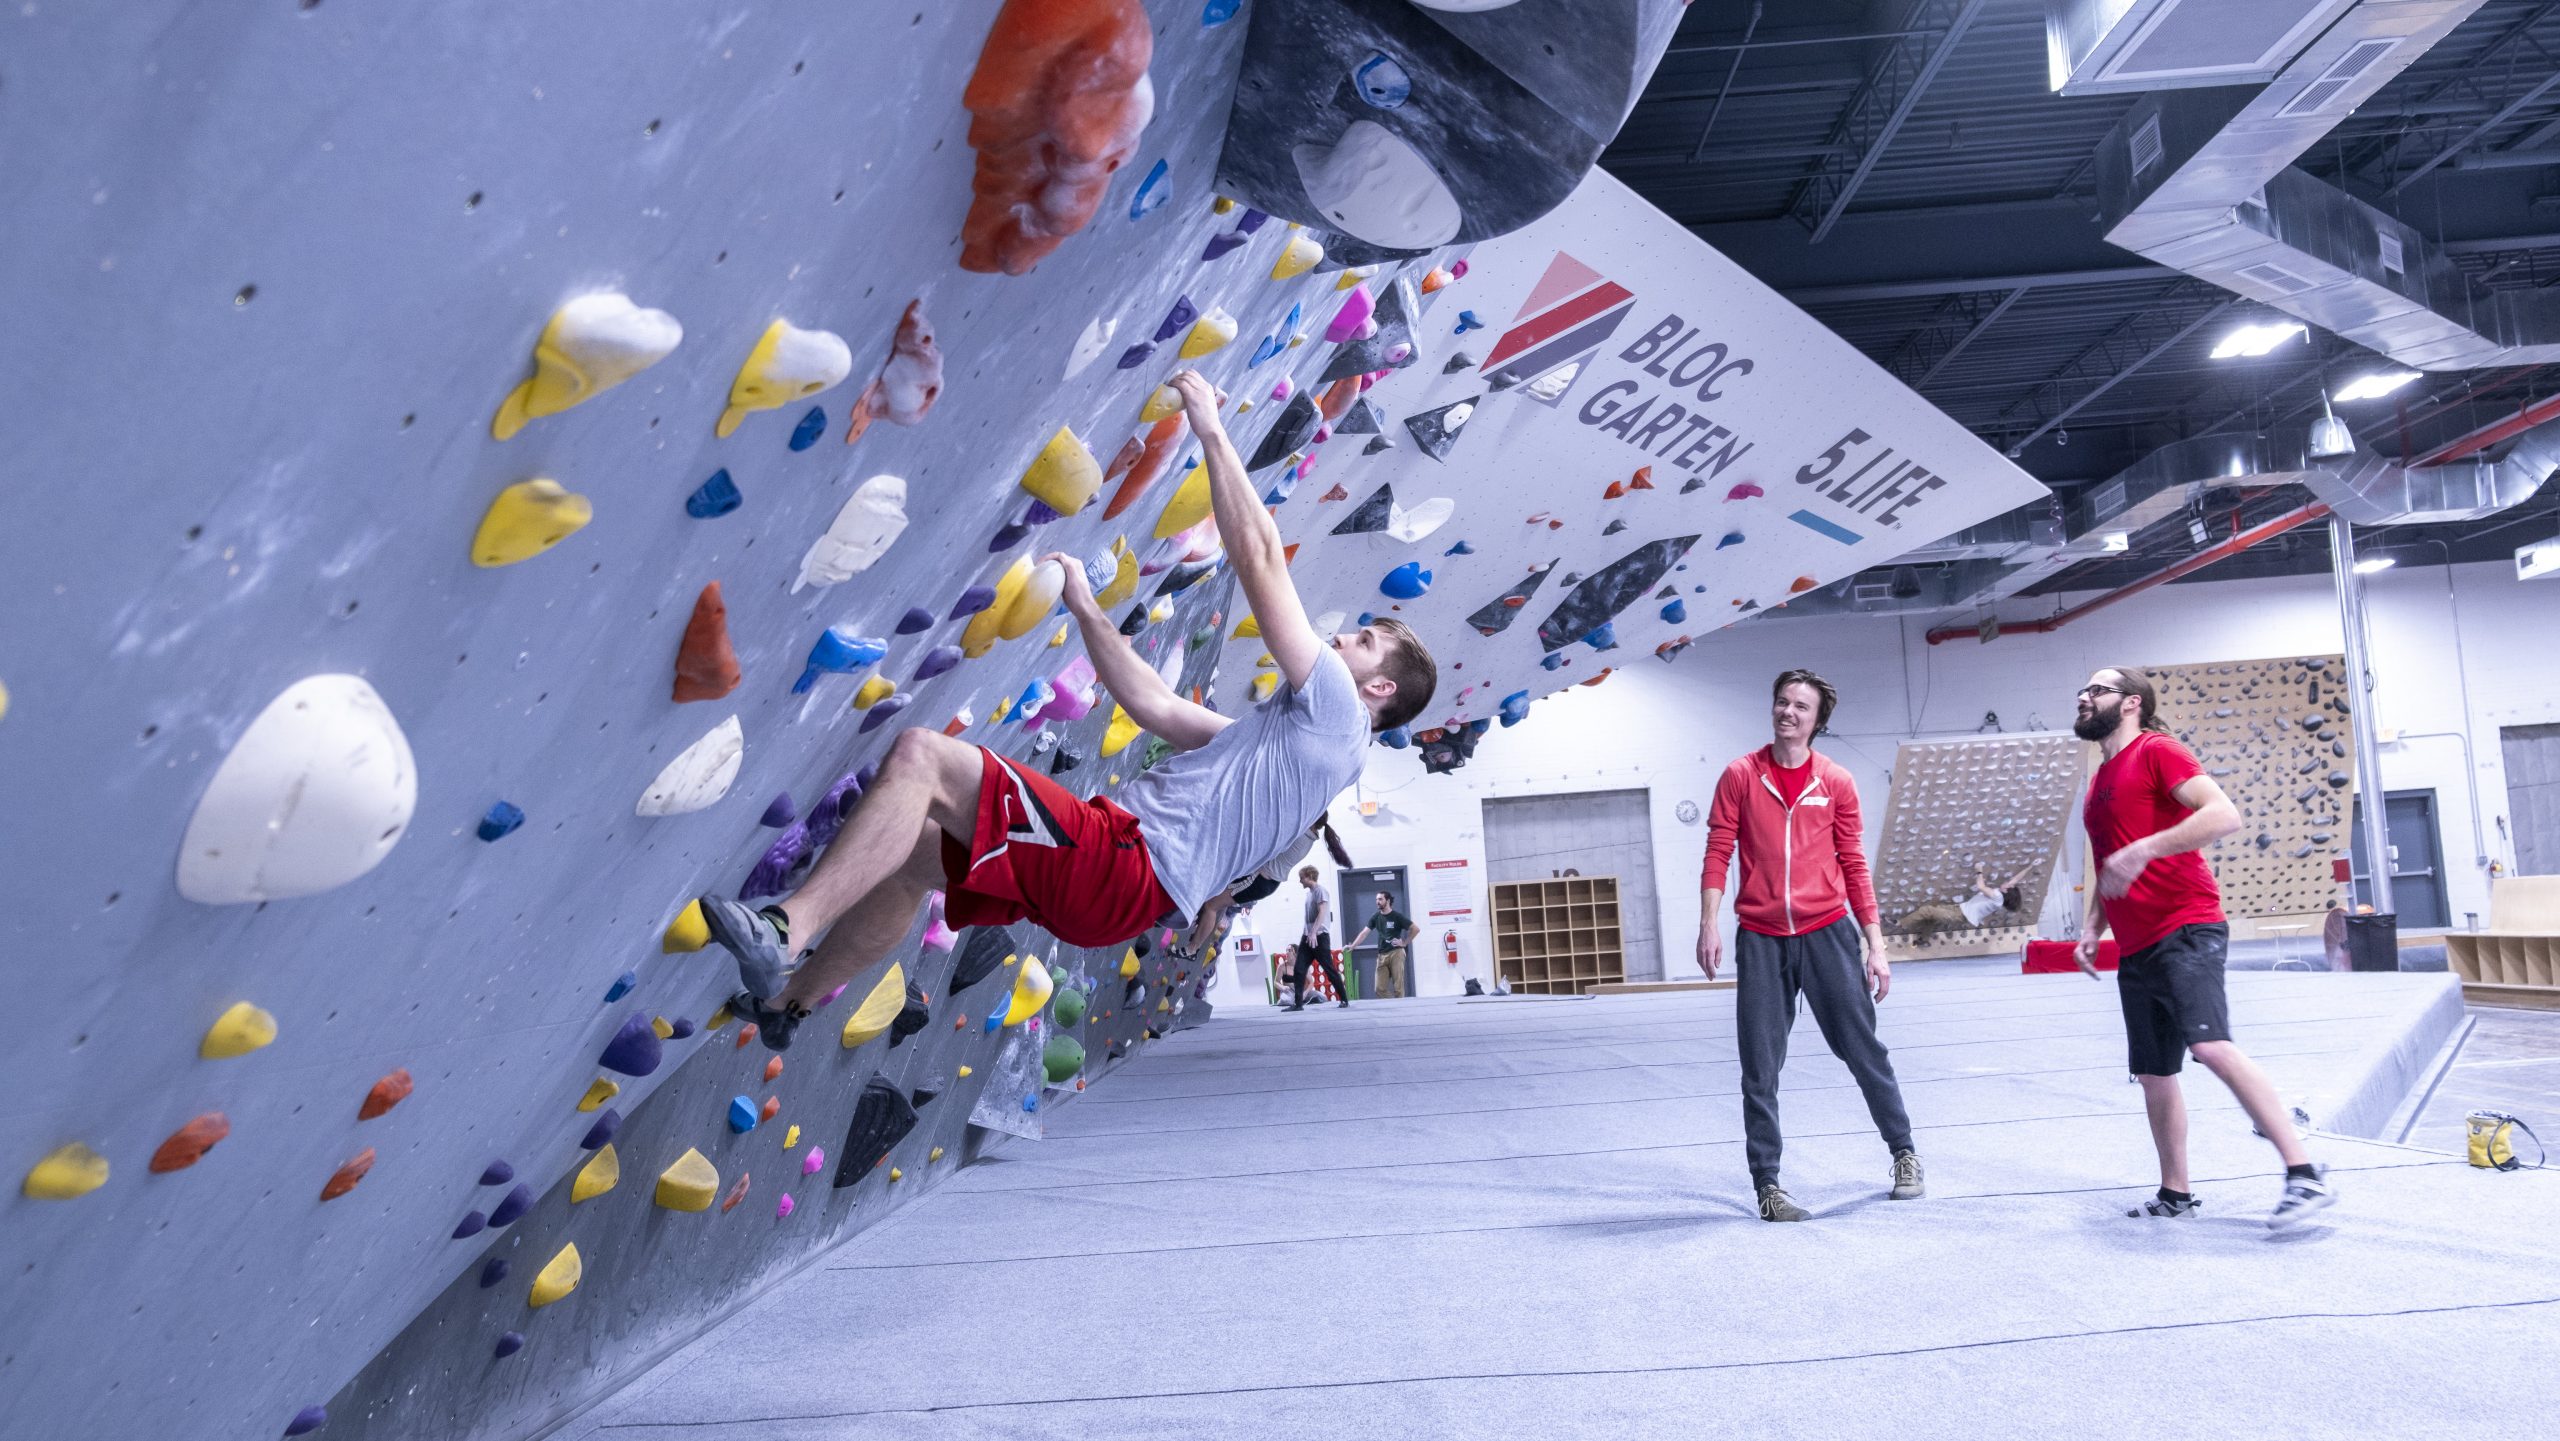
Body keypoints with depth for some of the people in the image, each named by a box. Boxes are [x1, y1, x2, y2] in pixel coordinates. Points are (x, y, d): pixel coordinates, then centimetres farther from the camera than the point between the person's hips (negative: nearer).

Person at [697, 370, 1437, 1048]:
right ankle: (786, 999, 27)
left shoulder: (1335, 712, -1)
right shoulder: (1275, 734, 28)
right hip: (1115, 866, 10)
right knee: (909, 849, 18)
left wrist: (1210, 428, 0)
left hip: (1125, 867, -10)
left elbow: (1259, 557, -5)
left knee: (922, 753, -19)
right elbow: (1153, 704, 28)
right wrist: (1086, 609, 27)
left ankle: (785, 930, -22)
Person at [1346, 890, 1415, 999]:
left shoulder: (1397, 916, -3)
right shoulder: (1376, 916, 9)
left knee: (1398, 986, -5)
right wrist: (1353, 946, -8)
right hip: (1382, 955, 5)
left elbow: (1415, 929, -2)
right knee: (1380, 988, -2)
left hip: (1396, 953, -5)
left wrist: (1404, 943, -4)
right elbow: (1364, 933, 3)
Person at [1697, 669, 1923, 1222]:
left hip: (1827, 933, 1)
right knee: (1760, 1069, 3)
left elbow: (1854, 866, 6)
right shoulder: (1740, 777, 1)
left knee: (1863, 1049, 8)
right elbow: (1718, 854, -1)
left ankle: (1904, 1152, 30)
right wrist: (1709, 926, -10)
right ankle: (1767, 1185, 13)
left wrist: (1876, 946, 4)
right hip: (1760, 940, 0)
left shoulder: (1837, 782, 3)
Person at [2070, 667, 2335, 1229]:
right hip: (2135, 951, 9)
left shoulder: (2157, 751, -4)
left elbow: (2223, 814, -19)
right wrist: (2092, 929, 16)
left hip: (2185, 933, -9)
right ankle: (2174, 1194, 23)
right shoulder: (2099, 783, 20)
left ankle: (2304, 1174, -19)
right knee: (2153, 1074, 12)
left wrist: (2142, 850, -26)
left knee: (2212, 1045, -25)